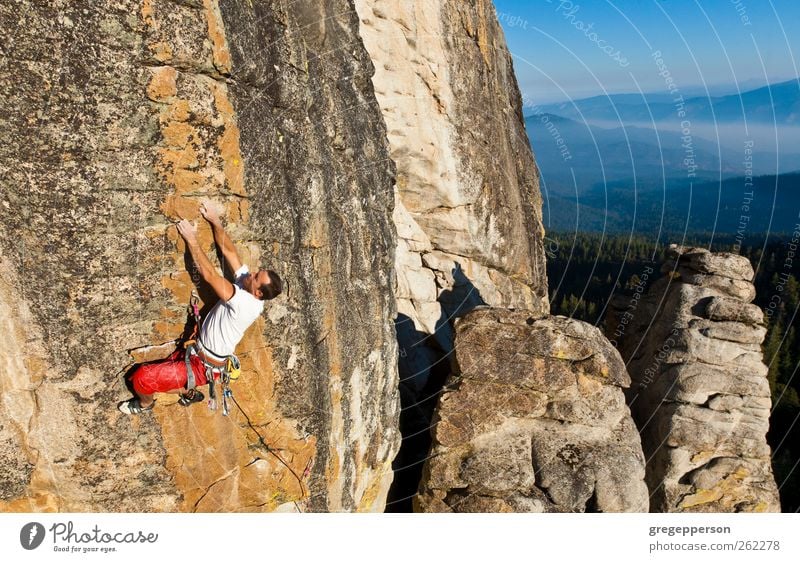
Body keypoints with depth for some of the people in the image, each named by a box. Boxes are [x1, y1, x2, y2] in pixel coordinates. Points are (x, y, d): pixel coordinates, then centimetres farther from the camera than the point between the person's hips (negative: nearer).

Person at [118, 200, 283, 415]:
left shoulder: (247, 303, -31)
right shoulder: (247, 282, -7)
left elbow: (209, 274, -30)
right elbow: (227, 249, -1)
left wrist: (192, 239, -23)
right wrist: (215, 221, -8)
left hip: (202, 366, -9)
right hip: (197, 351, 9)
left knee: (142, 378, -5)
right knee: (153, 373, 20)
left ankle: (145, 403, 26)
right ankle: (189, 393, 36)